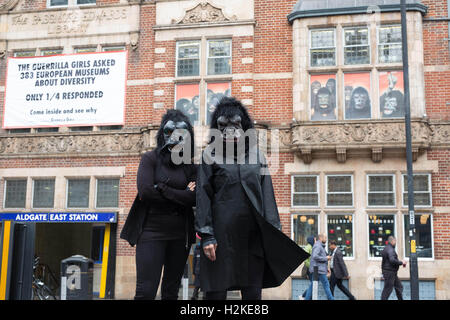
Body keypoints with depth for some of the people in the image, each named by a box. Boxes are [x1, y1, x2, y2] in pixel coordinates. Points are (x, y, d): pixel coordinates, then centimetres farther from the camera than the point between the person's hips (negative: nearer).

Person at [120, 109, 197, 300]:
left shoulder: (190, 166, 10)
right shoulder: (150, 159, 4)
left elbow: (195, 198, -5)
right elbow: (145, 191, -12)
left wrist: (162, 190, -10)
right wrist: (182, 195, -5)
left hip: (180, 235, 3)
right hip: (152, 232, -3)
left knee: (171, 291, 9)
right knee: (145, 291, -9)